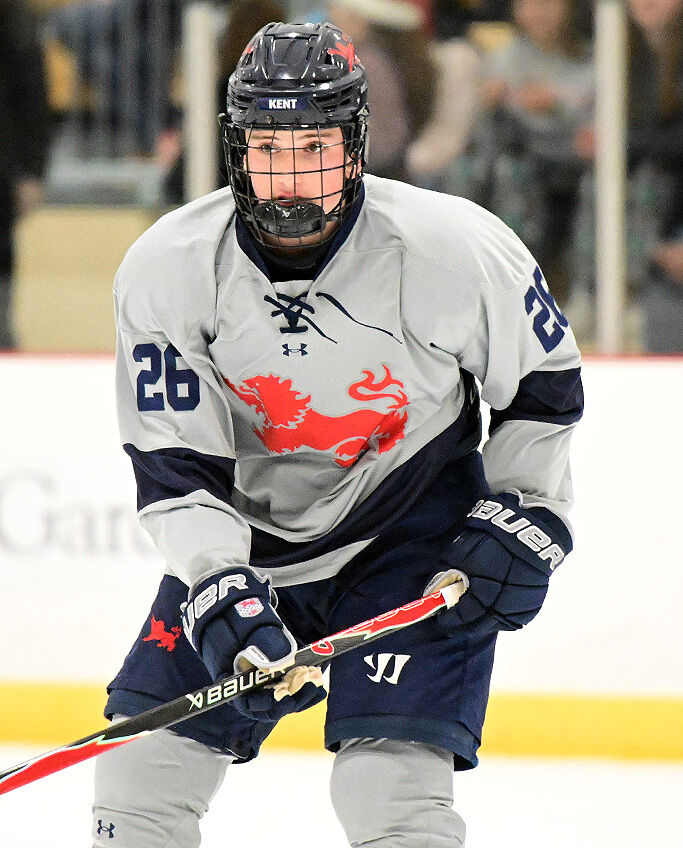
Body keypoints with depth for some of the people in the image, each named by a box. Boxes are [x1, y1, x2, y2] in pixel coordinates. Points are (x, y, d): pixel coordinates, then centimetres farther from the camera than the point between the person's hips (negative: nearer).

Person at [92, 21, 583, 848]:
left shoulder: (454, 248, -20)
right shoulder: (167, 268, -16)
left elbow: (545, 383, -2)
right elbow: (173, 467, -15)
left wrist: (522, 519, -9)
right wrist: (223, 594, -27)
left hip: (418, 538, -3)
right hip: (246, 540, 3)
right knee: (145, 758, 1)